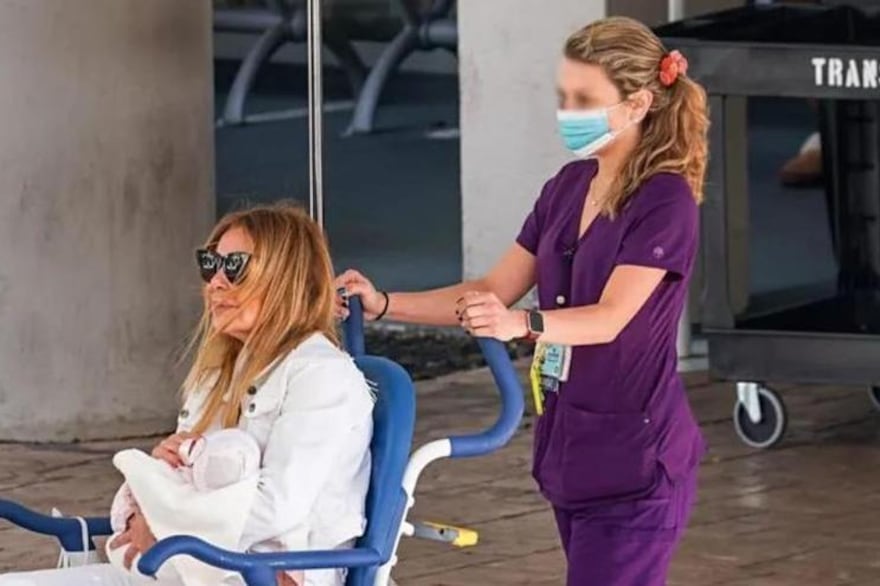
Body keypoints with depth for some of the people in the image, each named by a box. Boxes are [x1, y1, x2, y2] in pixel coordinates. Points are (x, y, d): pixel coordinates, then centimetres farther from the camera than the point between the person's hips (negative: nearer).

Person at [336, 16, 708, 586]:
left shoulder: (665, 201, -15)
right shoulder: (568, 186, 9)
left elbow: (611, 318, -26)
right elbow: (494, 291, 11)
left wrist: (522, 324, -44)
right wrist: (383, 304, -1)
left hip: (633, 456, -8)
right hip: (569, 442, 8)